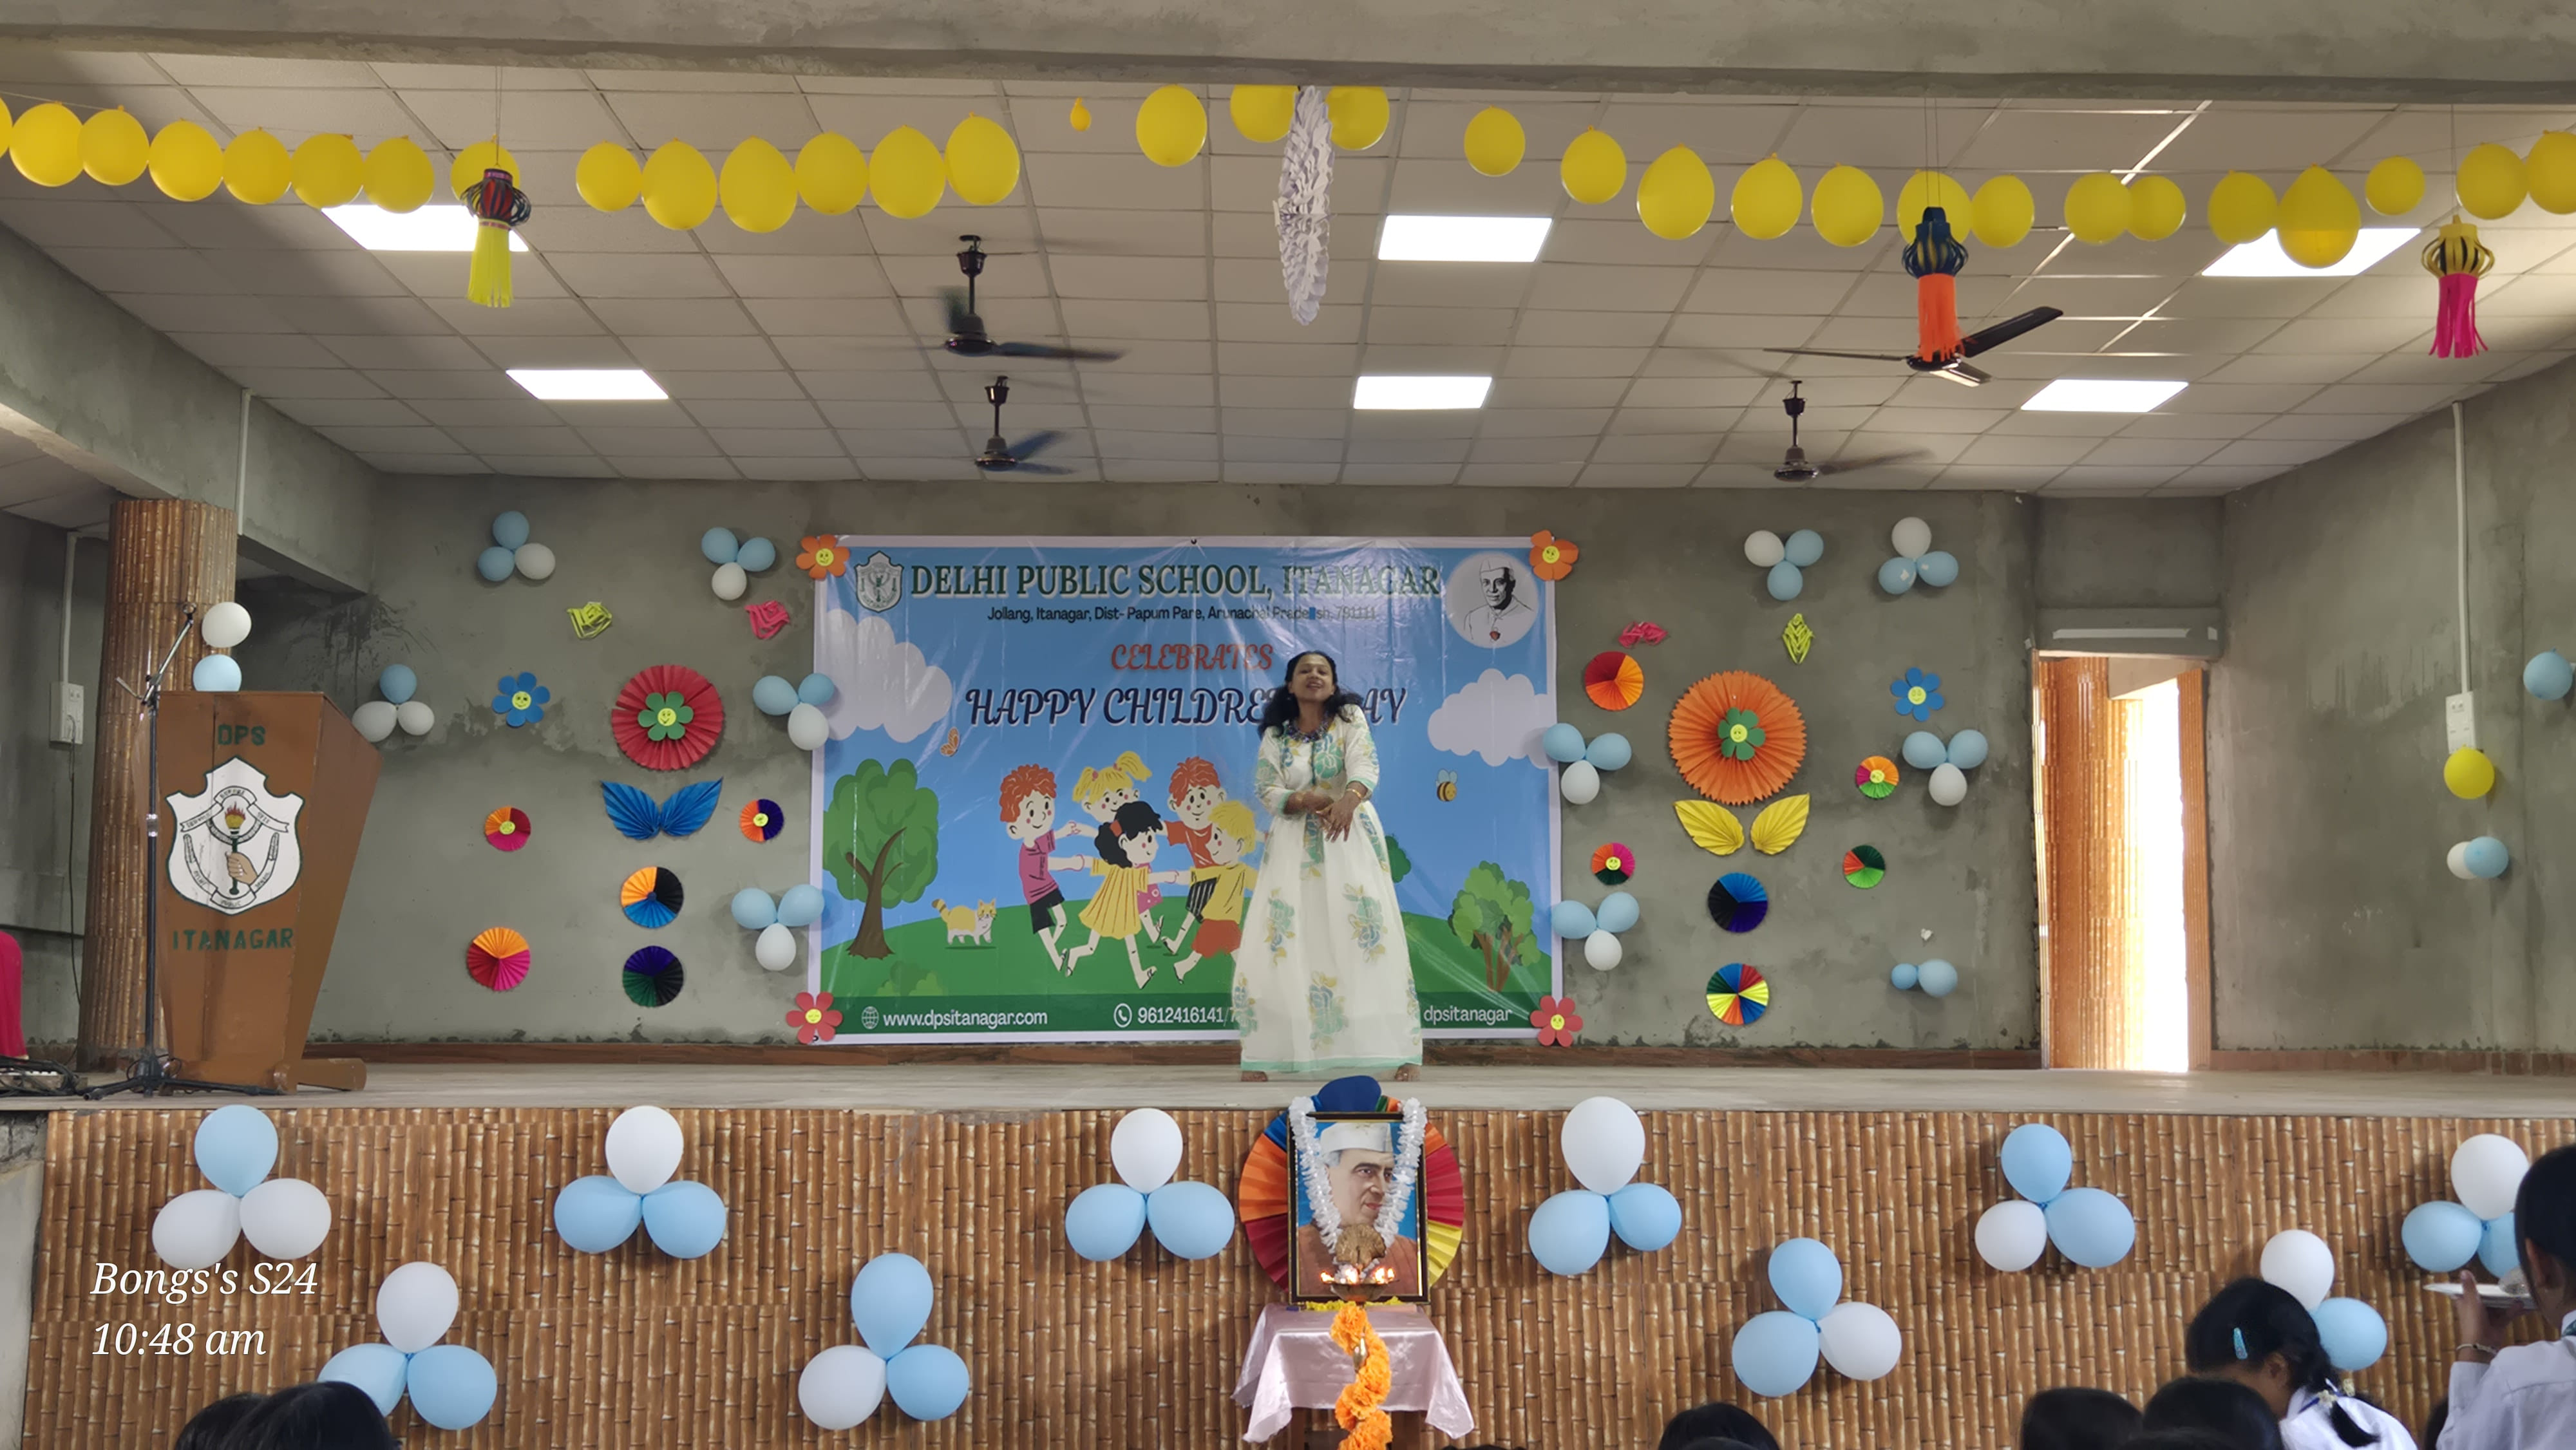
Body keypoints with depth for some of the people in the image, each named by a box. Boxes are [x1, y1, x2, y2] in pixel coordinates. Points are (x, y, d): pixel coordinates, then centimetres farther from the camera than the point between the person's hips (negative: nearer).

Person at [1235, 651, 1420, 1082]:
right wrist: (1306, 800, -23)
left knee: (1369, 936, -10)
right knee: (1276, 944, -4)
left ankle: (1403, 1052, -8)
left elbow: (1365, 765, -16)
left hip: (1350, 842, -2)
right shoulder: (1275, 736, 8)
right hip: (1294, 848, 2)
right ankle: (1263, 1056, 3)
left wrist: (1349, 799, -39)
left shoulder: (1350, 719, 1)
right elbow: (1267, 792, -2)